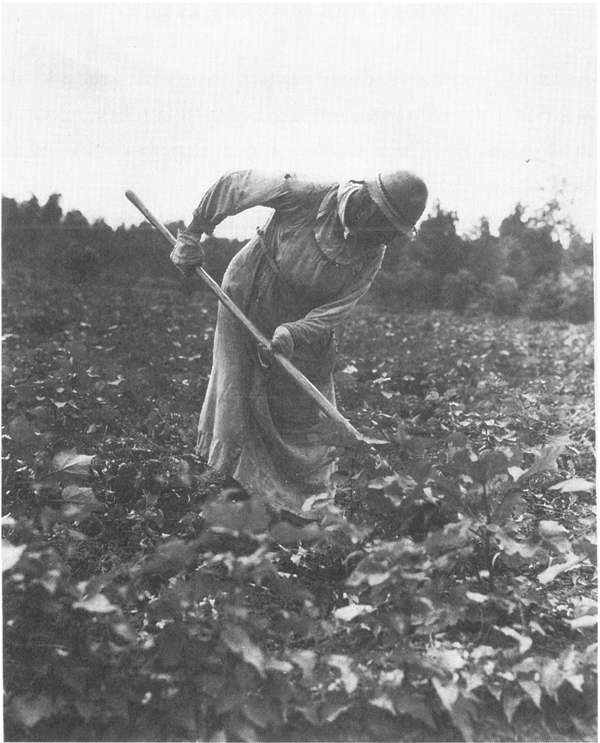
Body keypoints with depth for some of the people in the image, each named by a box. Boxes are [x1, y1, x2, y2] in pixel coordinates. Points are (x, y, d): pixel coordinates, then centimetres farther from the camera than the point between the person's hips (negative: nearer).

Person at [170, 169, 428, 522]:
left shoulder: (371, 254, -16)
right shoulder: (306, 195, -28)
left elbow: (338, 307, -20)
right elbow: (235, 184, -19)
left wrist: (295, 333, -37)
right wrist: (192, 233, -16)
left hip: (305, 323, 3)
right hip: (247, 299, -3)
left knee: (306, 406, 4)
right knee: (237, 386, 5)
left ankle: (306, 498, 20)